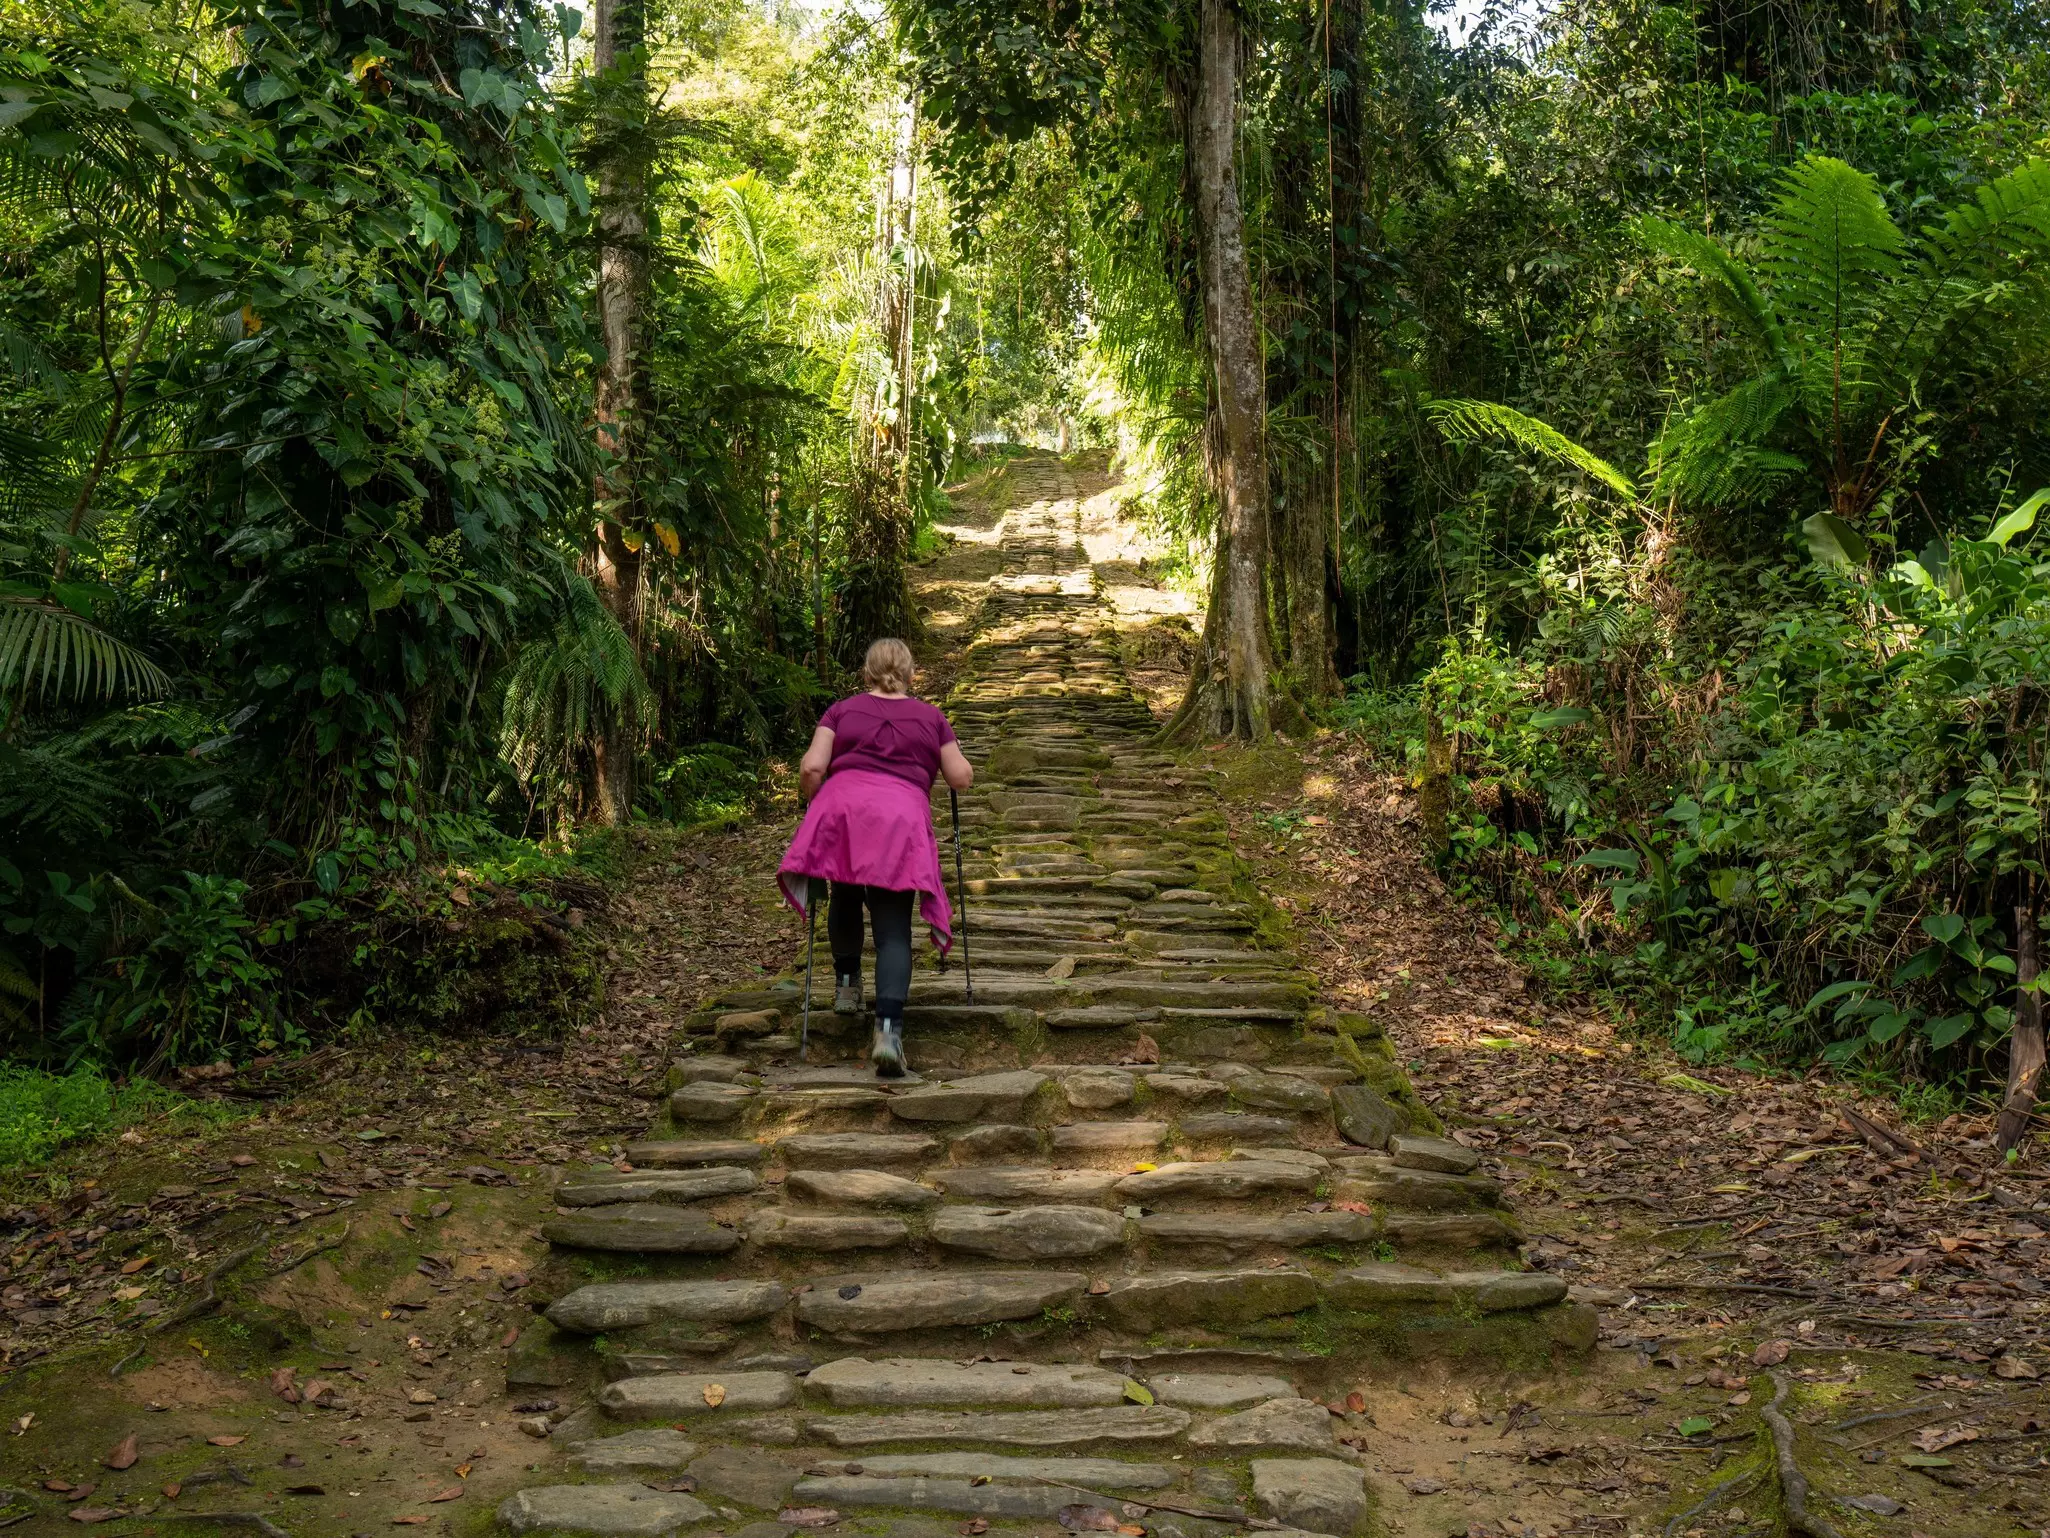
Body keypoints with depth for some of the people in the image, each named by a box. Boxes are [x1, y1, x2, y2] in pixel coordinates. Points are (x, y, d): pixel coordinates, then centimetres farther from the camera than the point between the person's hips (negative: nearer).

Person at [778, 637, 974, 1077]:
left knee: (845, 896, 28)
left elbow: (811, 768, 5)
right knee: (893, 929, -4)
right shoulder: (931, 718, 19)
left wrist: (812, 802, 24)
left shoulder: (842, 710, 17)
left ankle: (846, 983, 35)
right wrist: (961, 765, 38)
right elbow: (962, 779, 16)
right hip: (903, 815, 0)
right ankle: (888, 1029, -19)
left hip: (841, 808, 1)